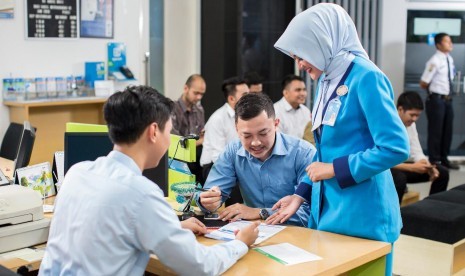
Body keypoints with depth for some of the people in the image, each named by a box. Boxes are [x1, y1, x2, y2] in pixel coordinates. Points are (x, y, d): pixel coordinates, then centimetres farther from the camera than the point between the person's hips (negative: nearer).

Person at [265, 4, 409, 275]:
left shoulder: (365, 77, -15)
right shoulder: (326, 81, 9)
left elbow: (396, 148, -21)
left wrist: (335, 170, -16)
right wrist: (302, 194, 8)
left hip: (362, 217, -8)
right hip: (327, 210, 8)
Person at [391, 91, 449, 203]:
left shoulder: (411, 124, 0)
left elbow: (416, 153, 3)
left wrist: (428, 167, -19)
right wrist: (412, 167, -31)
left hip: (401, 165, 8)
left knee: (442, 172, -1)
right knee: (399, 178, -40)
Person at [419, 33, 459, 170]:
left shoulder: (450, 59, 9)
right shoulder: (435, 61, -15)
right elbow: (423, 83, -13)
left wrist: (448, 93, 11)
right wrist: (434, 90, 2)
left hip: (448, 99, 8)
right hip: (437, 100, -8)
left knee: (447, 130, 14)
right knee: (435, 130, 1)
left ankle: (444, 159, 27)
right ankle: (434, 161, 13)